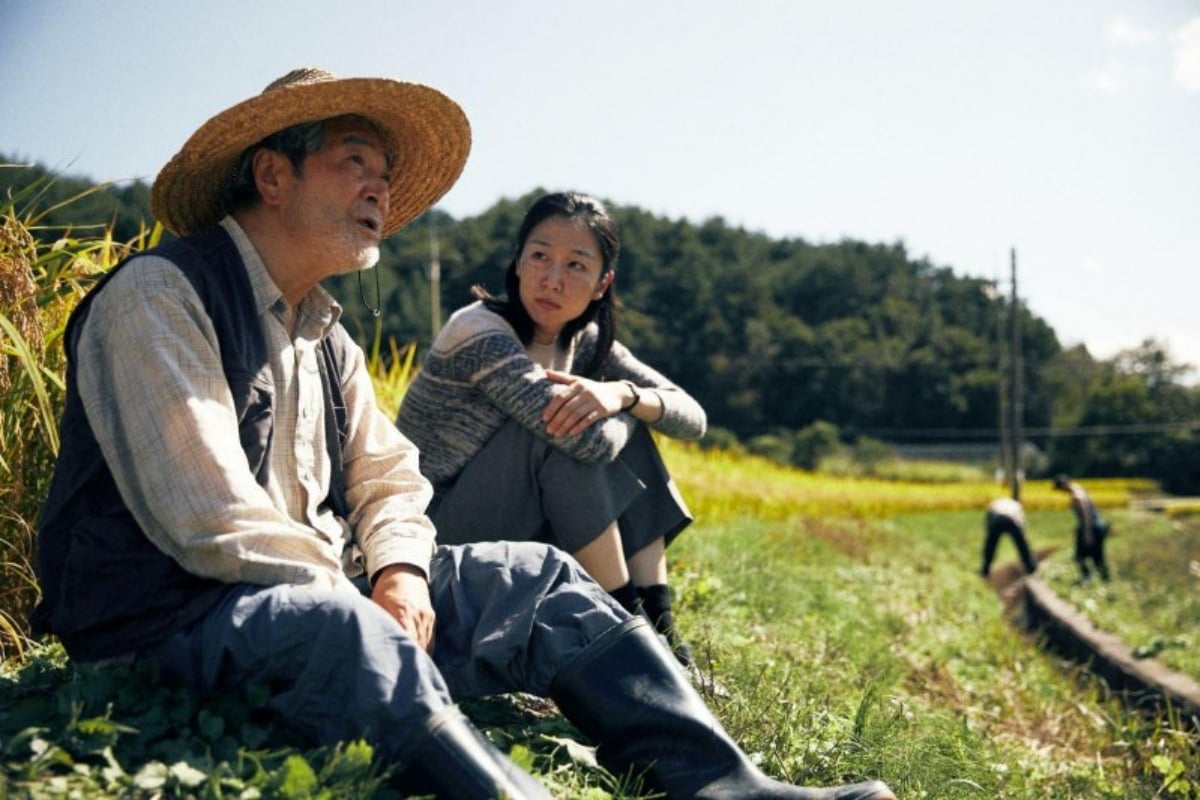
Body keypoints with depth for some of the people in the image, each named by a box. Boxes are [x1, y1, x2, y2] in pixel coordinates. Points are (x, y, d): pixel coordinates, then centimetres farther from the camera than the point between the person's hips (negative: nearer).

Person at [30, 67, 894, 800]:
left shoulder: (324, 334, 16)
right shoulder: (159, 298, -12)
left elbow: (389, 477, 18)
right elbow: (210, 523, -22)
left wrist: (398, 572, -4)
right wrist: (361, 592, -15)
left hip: (320, 592, 9)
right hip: (168, 617, -8)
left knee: (537, 576, -1)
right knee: (339, 629, -40)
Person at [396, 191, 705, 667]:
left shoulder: (584, 342, 3)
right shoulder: (481, 332, -21)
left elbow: (692, 418, -5)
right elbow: (589, 441, -33)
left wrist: (622, 393, -25)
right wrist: (635, 409, -11)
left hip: (514, 538, 8)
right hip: (436, 540, -8)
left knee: (621, 425, -4)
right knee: (571, 429, -25)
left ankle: (658, 621, -9)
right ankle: (625, 615, -16)